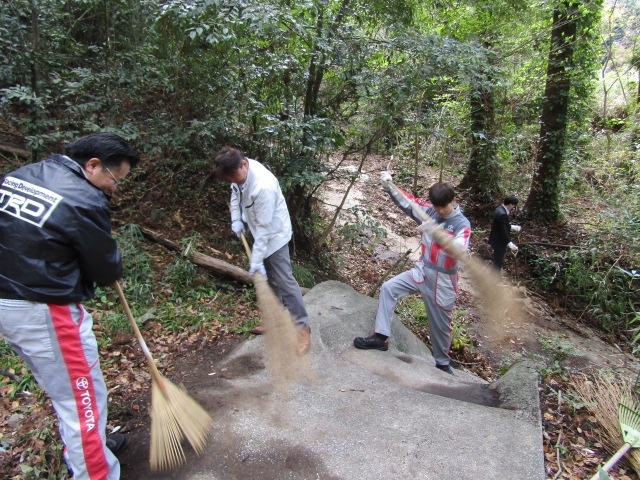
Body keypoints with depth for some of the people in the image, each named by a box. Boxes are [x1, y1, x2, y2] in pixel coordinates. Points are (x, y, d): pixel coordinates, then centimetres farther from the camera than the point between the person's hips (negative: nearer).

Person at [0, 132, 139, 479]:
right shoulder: (84, 201, -19)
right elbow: (108, 271, -11)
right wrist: (112, 267, 11)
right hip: (45, 313, -9)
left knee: (64, 389, 26)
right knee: (83, 398, 4)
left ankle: (80, 449, 45)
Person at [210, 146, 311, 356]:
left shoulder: (263, 186, -35)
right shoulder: (239, 170, -10)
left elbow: (264, 227, -30)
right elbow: (235, 192, 12)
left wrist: (256, 260, -25)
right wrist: (236, 220, 0)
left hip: (274, 235, -9)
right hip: (260, 232, 9)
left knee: (284, 280, -5)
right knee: (268, 278, 18)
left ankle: (302, 327, 6)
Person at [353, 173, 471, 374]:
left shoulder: (462, 224, -16)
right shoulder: (430, 211, -2)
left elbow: (459, 249, -33)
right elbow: (407, 202, -1)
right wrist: (389, 186, -16)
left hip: (443, 279, -4)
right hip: (422, 270, 4)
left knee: (440, 324, 9)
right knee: (388, 287, -9)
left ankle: (443, 363, 33)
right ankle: (381, 337, -4)